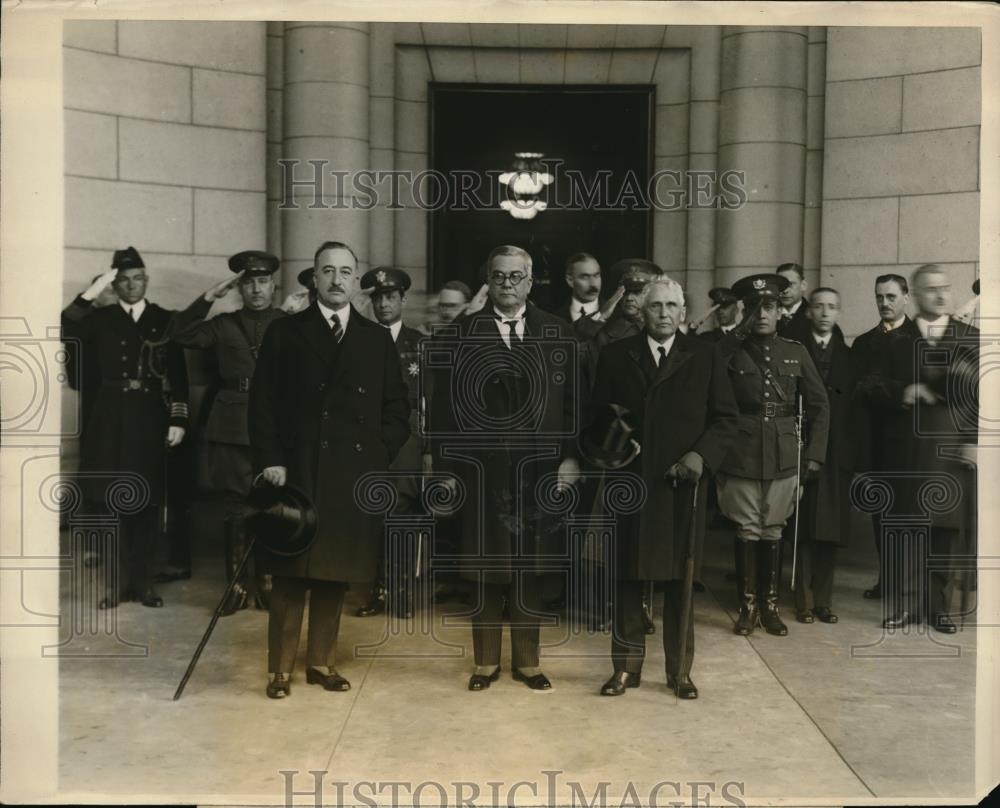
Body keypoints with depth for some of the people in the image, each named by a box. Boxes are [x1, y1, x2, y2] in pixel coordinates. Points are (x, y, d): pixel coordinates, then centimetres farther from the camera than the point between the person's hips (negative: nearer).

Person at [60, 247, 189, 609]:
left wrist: (178, 419, -5)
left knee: (147, 505, 5)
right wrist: (89, 293, -14)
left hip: (150, 422, 0)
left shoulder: (165, 320, 6)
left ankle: (143, 581, 14)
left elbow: (178, 375, 3)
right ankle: (116, 582, 12)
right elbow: (65, 334, -10)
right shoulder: (99, 318, 8)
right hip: (110, 421, 0)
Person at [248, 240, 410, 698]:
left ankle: (322, 662, 22)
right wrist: (270, 461, -8)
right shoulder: (284, 333, 6)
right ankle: (280, 669, 14)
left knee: (335, 573, 9)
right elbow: (262, 404, 1)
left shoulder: (378, 339, 12)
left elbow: (397, 408, 12)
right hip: (295, 473, -2)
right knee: (290, 575, 2)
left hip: (355, 479, 2)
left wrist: (380, 455, -1)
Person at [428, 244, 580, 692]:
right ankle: (486, 661, 24)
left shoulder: (558, 332, 6)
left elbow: (574, 400, 4)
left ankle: (526, 661, 26)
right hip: (480, 469, -1)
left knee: (530, 569, 11)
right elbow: (444, 404, -1)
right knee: (485, 569, 8)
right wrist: (446, 467, -5)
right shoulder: (461, 332, 2)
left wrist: (572, 456, -5)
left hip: (540, 469, 1)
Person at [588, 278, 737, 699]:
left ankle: (679, 669, 20)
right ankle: (627, 665, 19)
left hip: (682, 484, 0)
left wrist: (702, 454, -13)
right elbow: (598, 416, 6)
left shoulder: (705, 356, 4)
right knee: (628, 578, 7)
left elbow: (725, 418, 2)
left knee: (679, 581, 8)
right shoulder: (615, 355, 6)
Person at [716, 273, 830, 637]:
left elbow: (819, 404, 9)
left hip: (783, 456, 2)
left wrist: (814, 453, 3)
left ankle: (770, 605, 20)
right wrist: (740, 331, -15)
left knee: (772, 530, 9)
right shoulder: (730, 351, 2)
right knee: (747, 530, 4)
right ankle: (747, 605, 16)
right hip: (741, 455, -1)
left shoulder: (796, 351, 7)